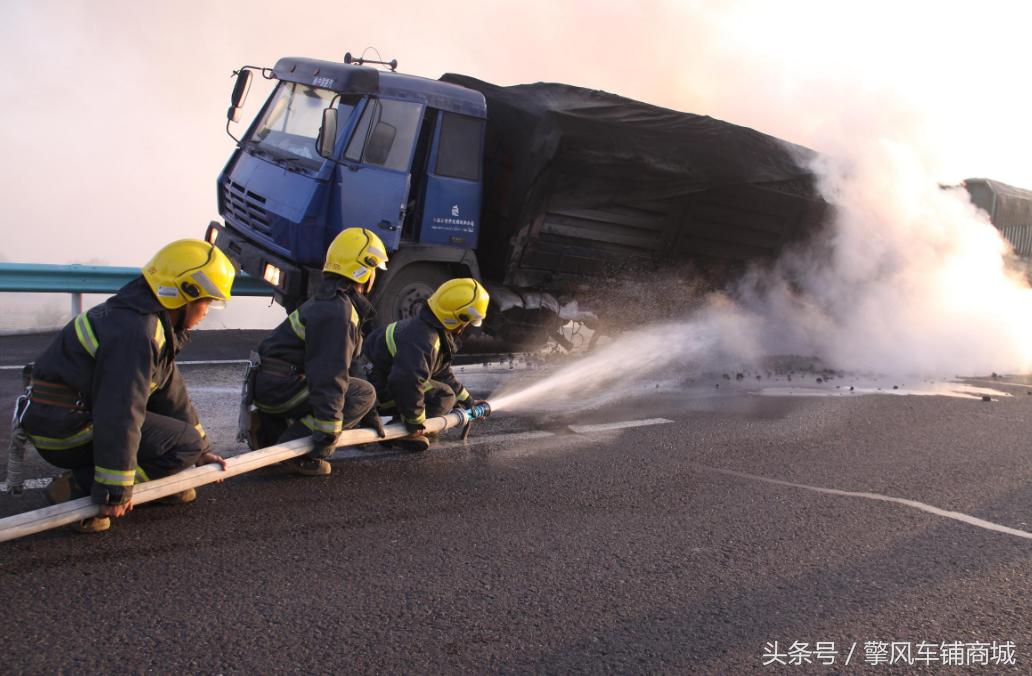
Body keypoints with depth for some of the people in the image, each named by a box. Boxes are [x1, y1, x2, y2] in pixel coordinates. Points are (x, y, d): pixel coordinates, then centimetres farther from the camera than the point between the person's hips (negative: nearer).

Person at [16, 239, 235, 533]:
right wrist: (115, 491, -24)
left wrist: (202, 449, 22)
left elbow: (170, 390, 18)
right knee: (185, 442, -12)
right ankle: (77, 486, -12)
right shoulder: (137, 332, -23)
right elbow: (121, 413, -27)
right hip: (67, 429, -10)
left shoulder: (148, 320, 11)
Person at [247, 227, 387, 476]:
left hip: (267, 381, 10)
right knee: (363, 394, -9)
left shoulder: (329, 301, 15)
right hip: (278, 387, -10)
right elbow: (331, 375, -25)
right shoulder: (337, 312, -19)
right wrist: (327, 433, -26)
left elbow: (342, 363, 19)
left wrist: (368, 414, 21)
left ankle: (268, 431, 19)